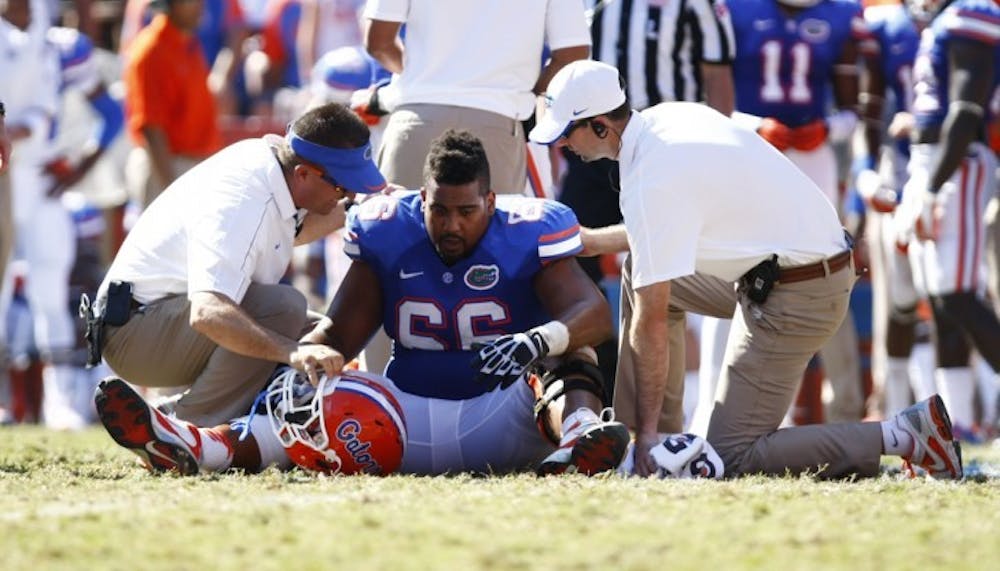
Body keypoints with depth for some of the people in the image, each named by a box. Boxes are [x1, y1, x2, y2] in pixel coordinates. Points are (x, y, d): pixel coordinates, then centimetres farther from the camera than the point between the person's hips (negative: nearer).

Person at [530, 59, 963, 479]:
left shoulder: (650, 179, -21)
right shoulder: (669, 117, 6)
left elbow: (651, 322, -19)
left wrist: (647, 431, -13)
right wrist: (589, 241, 25)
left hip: (795, 298, -10)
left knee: (732, 458, -4)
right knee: (643, 270, 17)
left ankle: (901, 437, -9)